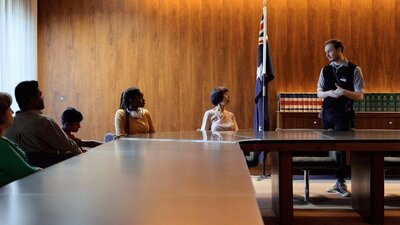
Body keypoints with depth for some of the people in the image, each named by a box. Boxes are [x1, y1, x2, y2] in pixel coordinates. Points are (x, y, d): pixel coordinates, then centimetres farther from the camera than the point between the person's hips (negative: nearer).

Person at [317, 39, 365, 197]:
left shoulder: (354, 70, -3)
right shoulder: (325, 70, 11)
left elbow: (359, 96, -5)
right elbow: (319, 93, 10)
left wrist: (344, 92, -23)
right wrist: (329, 93, -11)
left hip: (344, 114, -5)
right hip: (327, 113, 5)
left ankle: (340, 183, -2)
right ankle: (339, 182, 19)